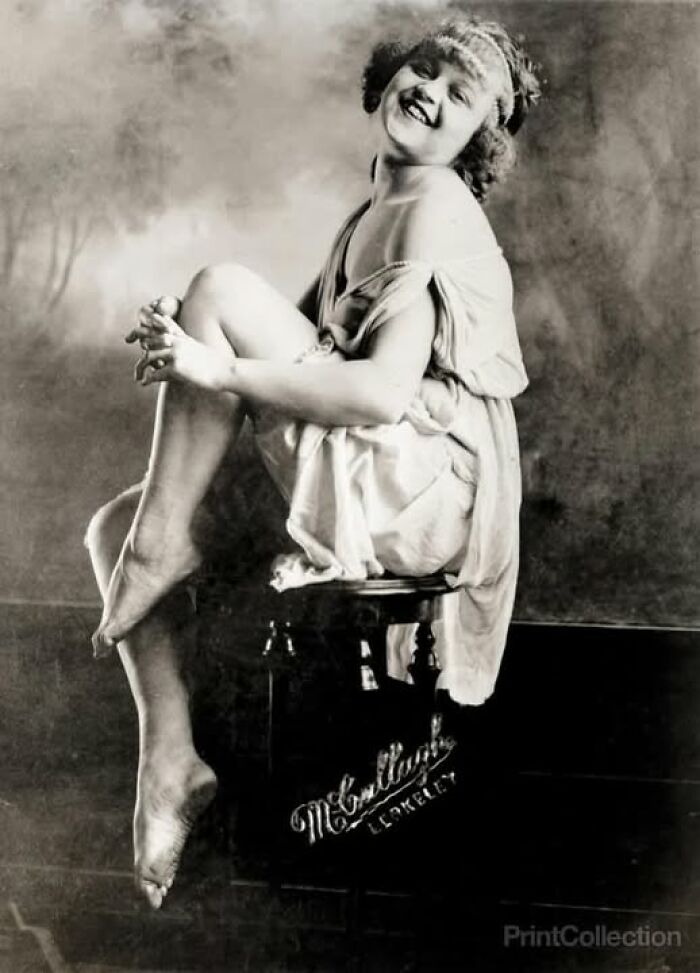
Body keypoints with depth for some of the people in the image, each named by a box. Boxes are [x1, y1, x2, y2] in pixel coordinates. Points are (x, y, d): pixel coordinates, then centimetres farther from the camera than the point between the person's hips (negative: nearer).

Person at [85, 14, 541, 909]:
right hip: (349, 489, 9)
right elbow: (320, 353, 20)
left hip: (423, 487, -9)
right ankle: (169, 759, -1)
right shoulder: (378, 211, 21)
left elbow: (386, 392, -22)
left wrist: (219, 369, -21)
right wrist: (191, 358, 5)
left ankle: (163, 547, -12)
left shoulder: (437, 208, -8)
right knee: (111, 525, 3)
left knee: (219, 288, -17)